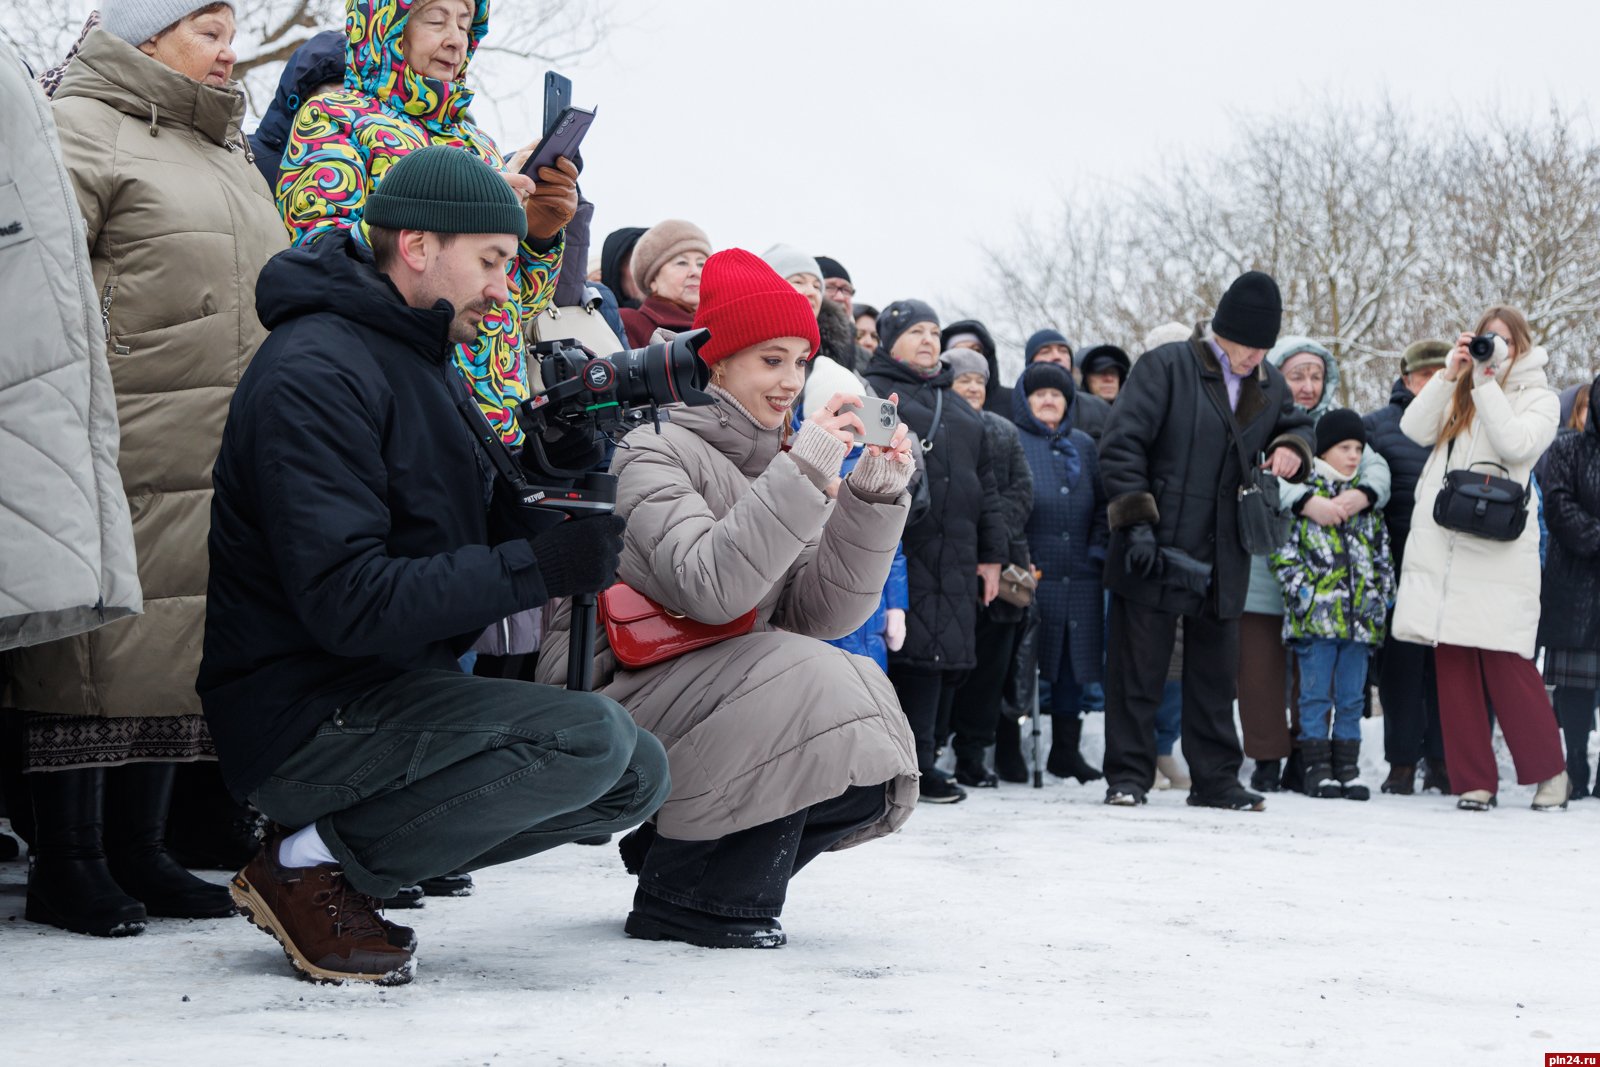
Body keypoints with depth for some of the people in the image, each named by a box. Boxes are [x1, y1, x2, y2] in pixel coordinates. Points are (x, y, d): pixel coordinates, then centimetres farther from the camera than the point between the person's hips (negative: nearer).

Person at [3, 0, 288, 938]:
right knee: (104, 639, -7)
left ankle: (139, 850, 16)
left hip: (222, 463, 8)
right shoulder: (81, 131, -3)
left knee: (183, 643, 8)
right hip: (124, 456, -8)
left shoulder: (229, 148, 24)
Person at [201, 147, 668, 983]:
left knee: (637, 775, 3)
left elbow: (485, 535, 15)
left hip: (396, 690, 10)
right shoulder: (314, 373, -17)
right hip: (304, 718, -10)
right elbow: (346, 601, -26)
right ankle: (310, 865, -10)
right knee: (590, 737, -24)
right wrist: (539, 568, -25)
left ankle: (341, 852, 3)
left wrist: (562, 466, -4)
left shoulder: (429, 365, 16)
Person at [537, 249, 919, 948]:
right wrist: (804, 473, -30)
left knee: (868, 780, -13)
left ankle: (669, 845, 9)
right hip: (613, 702, -7)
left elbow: (822, 613, 0)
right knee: (806, 680, -28)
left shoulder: (777, 464, 12)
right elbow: (710, 590, -27)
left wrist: (872, 496, -11)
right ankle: (682, 899, -14)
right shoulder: (657, 453, -10)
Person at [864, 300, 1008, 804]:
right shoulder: (874, 394, 4)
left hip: (956, 556, 7)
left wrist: (991, 554, 21)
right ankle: (914, 764, -8)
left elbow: (985, 484, 27)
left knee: (953, 654, 4)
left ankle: (924, 755, 12)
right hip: (903, 550, -7)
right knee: (916, 651, -13)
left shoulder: (959, 408, 27)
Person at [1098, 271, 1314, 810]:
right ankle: (1127, 776, 6)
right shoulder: (1166, 367, -8)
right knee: (1138, 668, -1)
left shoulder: (1269, 383, 11)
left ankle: (1215, 779, 18)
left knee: (1215, 672, 11)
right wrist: (1136, 521, -17)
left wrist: (1292, 448, 5)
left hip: (1224, 560, 6)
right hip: (1157, 552, -6)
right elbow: (1121, 443, -12)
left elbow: (1296, 422, 31)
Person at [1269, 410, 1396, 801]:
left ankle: (1347, 765, 13)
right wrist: (1301, 589, -13)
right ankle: (1317, 767, 4)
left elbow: (1383, 555, 19)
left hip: (1360, 617, 4)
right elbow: (1282, 547, -5)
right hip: (1315, 614, -4)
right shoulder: (1303, 491, -1)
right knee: (1316, 695, -1)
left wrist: (1382, 598, 10)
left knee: (1352, 697, 7)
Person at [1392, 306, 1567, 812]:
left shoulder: (1538, 398, 9)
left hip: (1496, 551, -4)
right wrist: (1451, 374, -3)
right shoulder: (1458, 394, 19)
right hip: (1440, 546, 4)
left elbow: (1516, 444, -10)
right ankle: (1474, 781, 7)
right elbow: (1416, 429, 3)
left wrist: (1486, 383, -9)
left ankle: (1549, 770, 6)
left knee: (1506, 663, -8)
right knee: (1453, 664, 2)